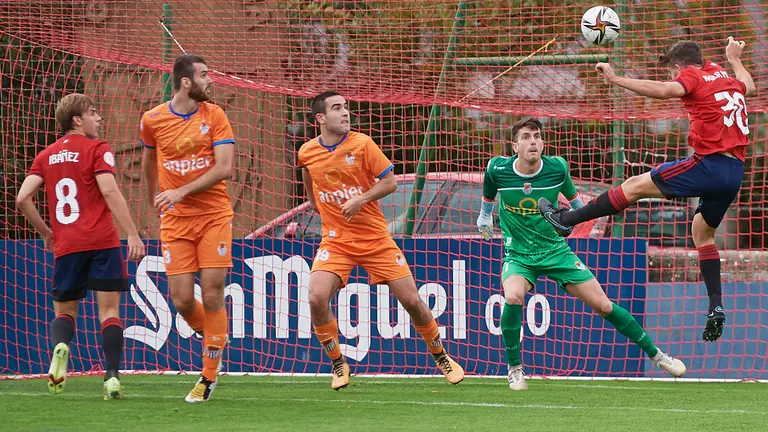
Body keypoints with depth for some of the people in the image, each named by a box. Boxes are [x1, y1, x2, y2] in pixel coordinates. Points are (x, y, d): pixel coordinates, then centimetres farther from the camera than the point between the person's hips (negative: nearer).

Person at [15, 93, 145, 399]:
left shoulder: (46, 156, 12)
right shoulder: (96, 149, -1)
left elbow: (22, 199, 5)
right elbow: (109, 192, -13)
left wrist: (46, 233, 18)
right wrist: (132, 234, -15)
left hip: (65, 247, 4)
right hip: (102, 243, -4)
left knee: (64, 312, 16)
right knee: (109, 310, 0)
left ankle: (59, 348, -17)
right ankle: (112, 377, -13)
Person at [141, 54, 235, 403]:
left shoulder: (214, 115, -2)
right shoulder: (153, 120, 1)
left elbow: (224, 168, -10)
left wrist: (182, 191, -17)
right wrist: (153, 201, 27)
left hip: (214, 216, -1)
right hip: (175, 220, 1)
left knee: (212, 296, -6)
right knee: (182, 300, -6)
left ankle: (209, 376, 6)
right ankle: (213, 338, 27)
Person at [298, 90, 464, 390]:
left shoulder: (362, 144, -9)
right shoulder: (307, 153, -1)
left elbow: (389, 182, -6)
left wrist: (360, 199, -18)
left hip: (375, 238, -1)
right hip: (335, 240, 1)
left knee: (411, 300, -1)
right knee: (316, 298, -21)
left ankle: (441, 357, 24)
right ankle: (338, 365, 0)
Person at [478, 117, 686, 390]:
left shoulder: (557, 168, -13)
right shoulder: (498, 169, -15)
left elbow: (573, 198, 11)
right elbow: (489, 195, 11)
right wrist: (484, 217, 24)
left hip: (555, 250, 1)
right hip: (518, 253, -1)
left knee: (603, 305, -2)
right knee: (513, 297, -33)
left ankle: (656, 355, 15)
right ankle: (514, 369, -13)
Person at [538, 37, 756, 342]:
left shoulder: (694, 76, -2)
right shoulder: (726, 77, 21)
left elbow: (664, 90, -23)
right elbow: (749, 87, 45)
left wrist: (615, 79, -21)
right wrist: (736, 60, 63)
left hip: (709, 165, -8)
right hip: (736, 172, 8)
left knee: (635, 186, 0)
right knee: (703, 231, 25)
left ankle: (566, 219, 1)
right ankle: (716, 308, 15)